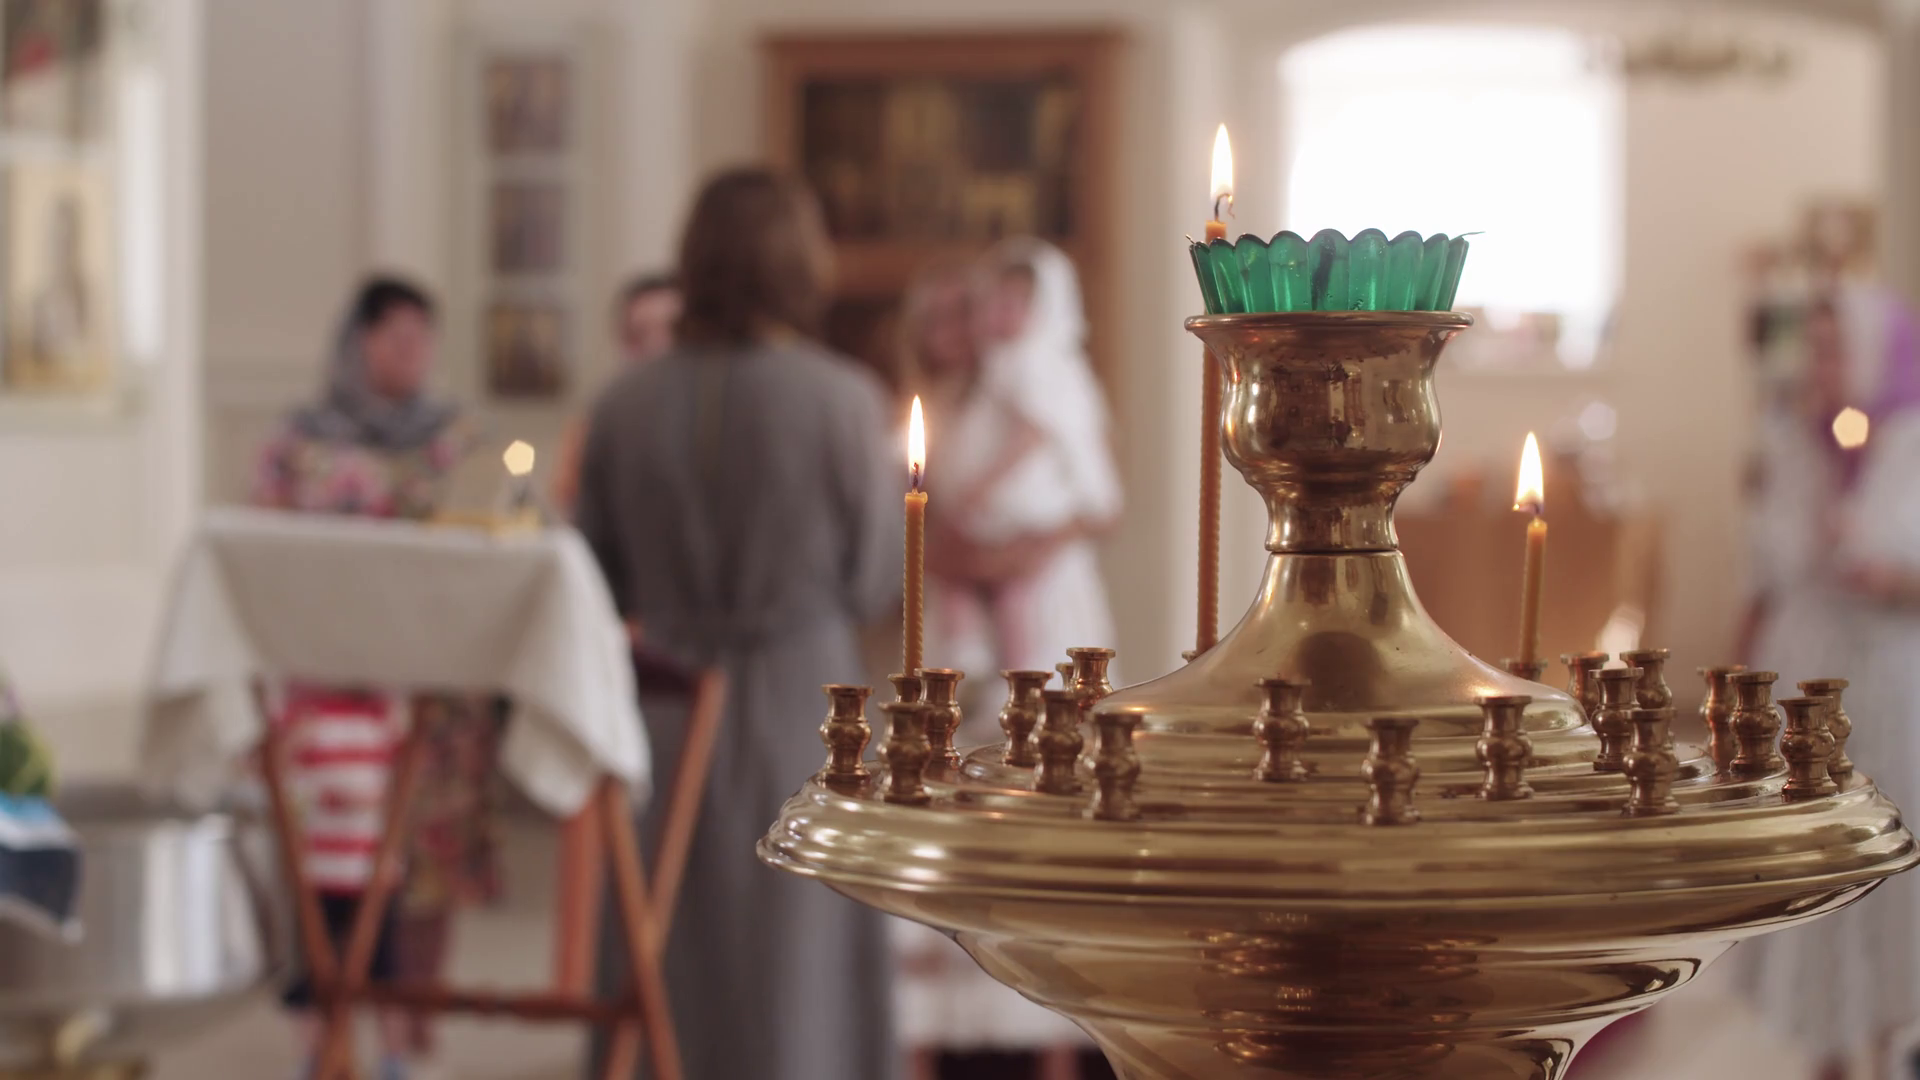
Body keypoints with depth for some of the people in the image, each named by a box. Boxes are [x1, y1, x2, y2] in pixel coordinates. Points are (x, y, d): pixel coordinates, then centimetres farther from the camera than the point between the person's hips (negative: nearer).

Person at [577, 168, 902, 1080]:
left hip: (668, 716, 3)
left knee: (665, 992, 11)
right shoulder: (840, 401, -10)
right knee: (795, 974, 7)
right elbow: (875, 586, -6)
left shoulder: (627, 405, -2)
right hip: (797, 721, -3)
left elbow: (600, 584, 4)